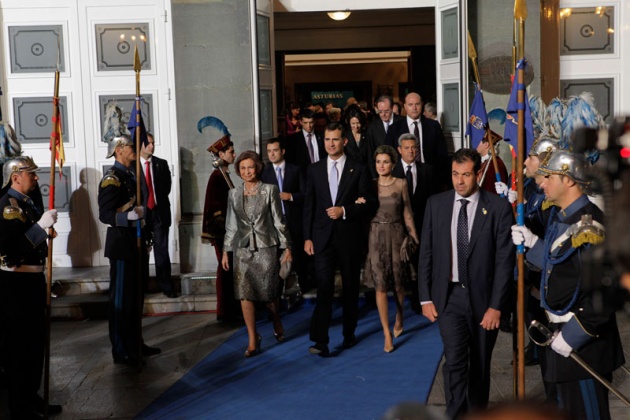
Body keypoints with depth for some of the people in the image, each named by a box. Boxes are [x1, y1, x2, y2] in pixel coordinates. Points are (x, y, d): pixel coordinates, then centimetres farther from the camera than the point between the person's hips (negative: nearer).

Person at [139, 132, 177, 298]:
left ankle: (166, 286, 4)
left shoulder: (162, 164, 8)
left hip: (159, 212, 2)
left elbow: (167, 186, 10)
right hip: (141, 212, -1)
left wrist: (158, 202, 5)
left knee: (162, 251, 0)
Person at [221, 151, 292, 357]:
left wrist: (286, 247, -4)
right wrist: (226, 251, 10)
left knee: (268, 293, 6)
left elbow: (279, 221, -1)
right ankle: (253, 340, 3)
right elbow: (231, 224, 11)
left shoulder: (270, 190, -2)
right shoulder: (234, 193, 7)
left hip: (266, 248, -2)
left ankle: (277, 325, 36)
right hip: (243, 250, 2)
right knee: (244, 293, -5)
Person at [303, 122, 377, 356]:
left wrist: (345, 211, -14)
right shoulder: (314, 170, 8)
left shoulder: (358, 170, 2)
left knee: (350, 288, 10)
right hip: (323, 236, 0)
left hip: (349, 237, 0)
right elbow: (309, 205, 8)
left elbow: (370, 203, -1)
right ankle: (320, 340, -9)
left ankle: (349, 334, 24)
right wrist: (307, 237, 2)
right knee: (324, 288, -8)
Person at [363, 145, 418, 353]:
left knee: (397, 282, 11)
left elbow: (407, 212, 2)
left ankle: (399, 318, 40)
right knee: (380, 285, -3)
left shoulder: (401, 183, -1)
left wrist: (414, 237, 1)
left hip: (396, 236, 0)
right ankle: (387, 334, 2)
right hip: (376, 236, 0)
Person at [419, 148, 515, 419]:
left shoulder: (498, 207, -6)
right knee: (454, 361, -11)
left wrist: (496, 305, -10)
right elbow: (426, 253, 5)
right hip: (449, 296, 1)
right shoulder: (436, 204, 1)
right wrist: (426, 297, 1)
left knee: (480, 366, 12)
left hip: (483, 297, 0)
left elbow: (505, 259, -7)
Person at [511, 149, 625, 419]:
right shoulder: (558, 216, 6)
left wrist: (572, 336, -21)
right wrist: (531, 243, 4)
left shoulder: (589, 227, -23)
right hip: (560, 333, 9)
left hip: (583, 339, -9)